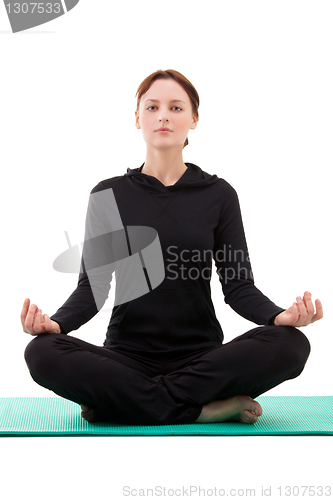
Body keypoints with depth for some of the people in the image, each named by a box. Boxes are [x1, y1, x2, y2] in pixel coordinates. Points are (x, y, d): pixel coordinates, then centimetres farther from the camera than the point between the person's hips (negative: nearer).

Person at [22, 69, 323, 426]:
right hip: (126, 355, 0)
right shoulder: (108, 195, 5)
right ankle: (207, 408, -22)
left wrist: (280, 316, -21)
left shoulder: (219, 195, 5)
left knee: (290, 344, -27)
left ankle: (119, 402, -21)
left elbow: (238, 284, 0)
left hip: (201, 356, 1)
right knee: (44, 352, -28)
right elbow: (93, 284, 0)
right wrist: (55, 323, -21)